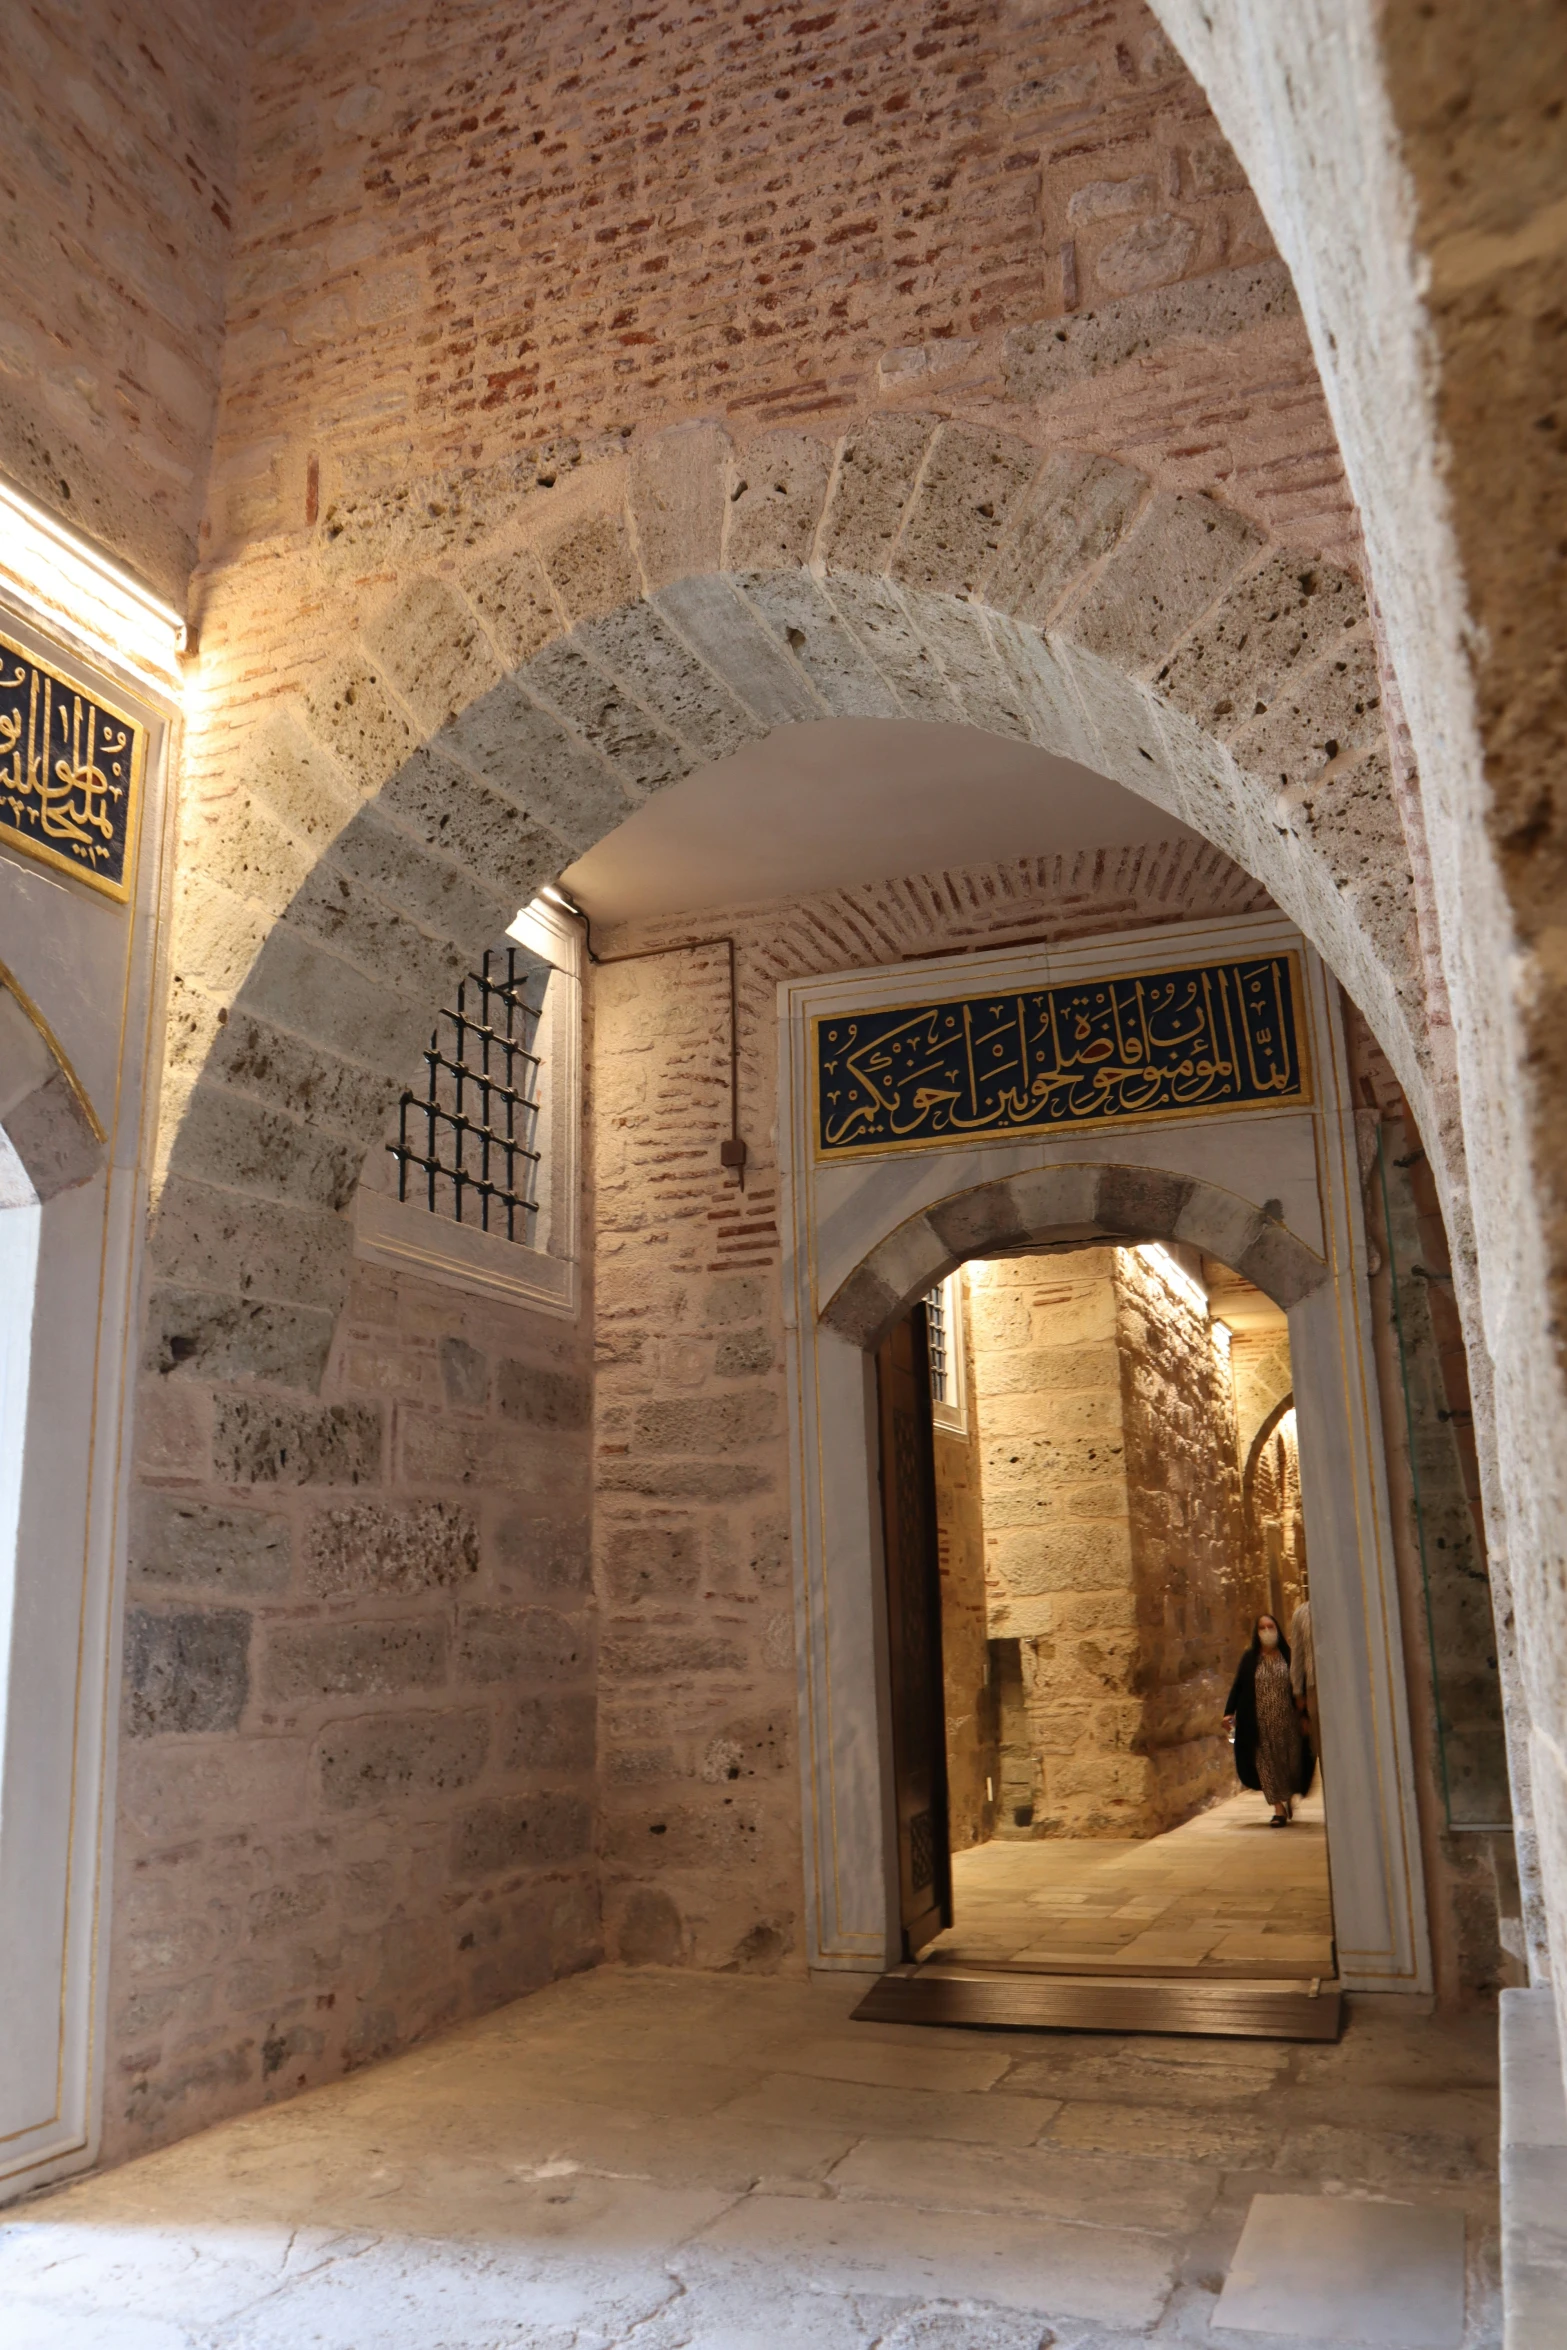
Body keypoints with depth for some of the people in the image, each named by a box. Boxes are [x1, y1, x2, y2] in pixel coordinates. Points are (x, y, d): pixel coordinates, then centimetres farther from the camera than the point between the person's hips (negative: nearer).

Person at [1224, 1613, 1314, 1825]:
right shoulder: (1250, 1659, 4)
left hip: (1286, 1721, 0)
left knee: (1290, 1759, 3)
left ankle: (1290, 1797, 30)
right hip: (1261, 1724, 0)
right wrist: (1229, 1712, -6)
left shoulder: (1288, 1656, 3)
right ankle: (1279, 1808, 2)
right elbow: (1237, 1686, 3)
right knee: (1267, 1762, -2)